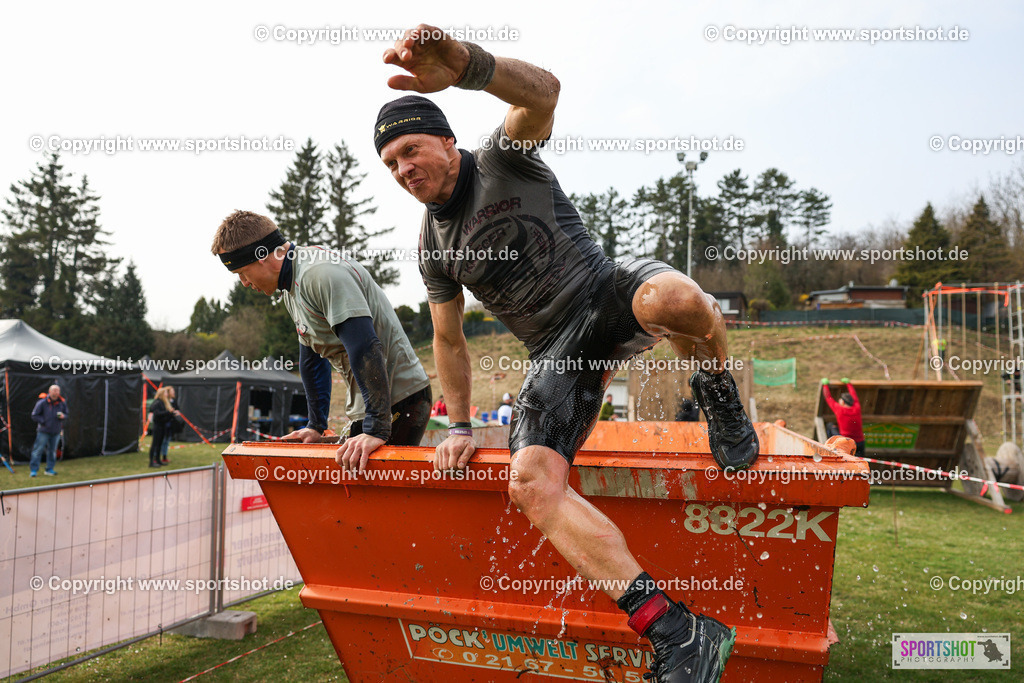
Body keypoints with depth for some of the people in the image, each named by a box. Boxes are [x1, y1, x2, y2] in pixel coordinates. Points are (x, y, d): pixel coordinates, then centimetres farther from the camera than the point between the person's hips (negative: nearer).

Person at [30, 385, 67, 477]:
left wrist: (63, 416, -9)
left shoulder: (62, 403, 2)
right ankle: (33, 470, 3)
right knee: (38, 450, -4)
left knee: (52, 451, 10)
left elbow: (66, 414, 13)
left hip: (56, 431, 4)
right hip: (43, 431, -4)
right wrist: (43, 421, -11)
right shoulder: (42, 402, -9)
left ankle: (49, 469, 21)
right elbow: (34, 416, -3)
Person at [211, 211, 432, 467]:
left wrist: (377, 429, -34)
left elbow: (365, 348, -30)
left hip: (400, 400, -10)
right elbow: (312, 356, 21)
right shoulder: (291, 286, 13)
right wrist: (316, 426, 20)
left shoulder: (321, 273, -20)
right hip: (365, 407, 10)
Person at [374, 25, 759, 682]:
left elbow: (542, 92, -27)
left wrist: (467, 66, -48)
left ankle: (725, 411, -8)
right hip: (557, 351, 4)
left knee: (675, 299, -42)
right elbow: (449, 339, 20)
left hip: (609, 295, -3)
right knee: (531, 482, -23)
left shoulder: (506, 159, -3)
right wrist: (459, 426, 18)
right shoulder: (433, 246, 11)